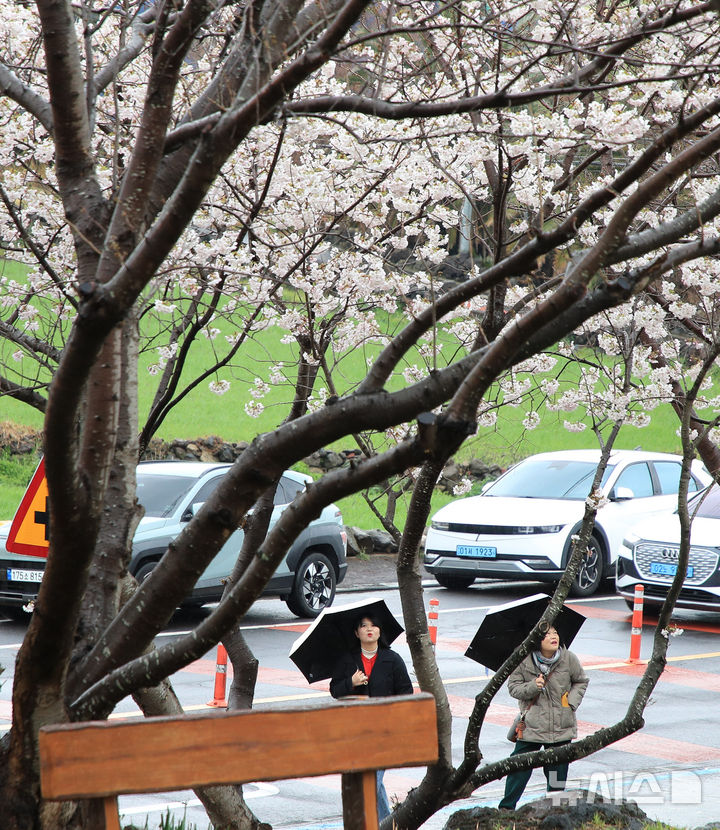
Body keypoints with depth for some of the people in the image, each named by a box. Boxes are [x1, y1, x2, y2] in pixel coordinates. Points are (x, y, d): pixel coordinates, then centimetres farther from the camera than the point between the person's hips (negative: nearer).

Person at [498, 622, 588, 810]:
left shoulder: (569, 659, -3)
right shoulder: (523, 661, -8)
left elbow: (581, 681, 12)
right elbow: (513, 687, -1)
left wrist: (571, 702, -2)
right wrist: (532, 687, -19)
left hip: (561, 727, 1)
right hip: (531, 725, -1)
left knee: (557, 771, 8)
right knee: (519, 767, -1)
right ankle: (507, 807, 11)